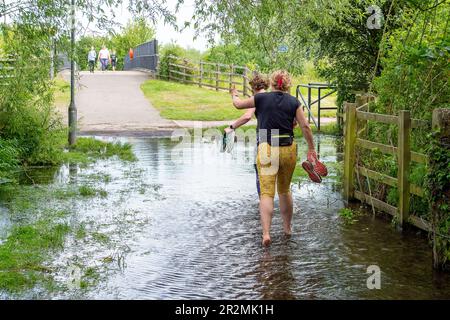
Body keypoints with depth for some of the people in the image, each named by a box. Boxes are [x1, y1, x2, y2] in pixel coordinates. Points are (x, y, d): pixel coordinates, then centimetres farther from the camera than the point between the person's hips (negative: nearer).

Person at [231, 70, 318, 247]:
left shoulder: (261, 98, 0)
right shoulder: (293, 102, 2)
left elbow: (238, 104, 14)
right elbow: (305, 126, -1)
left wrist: (234, 95, 35)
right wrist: (311, 148, 8)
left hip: (267, 150, -2)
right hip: (289, 150, 2)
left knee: (266, 193, -5)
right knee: (285, 190, 19)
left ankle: (266, 233, -19)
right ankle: (287, 228, 32)